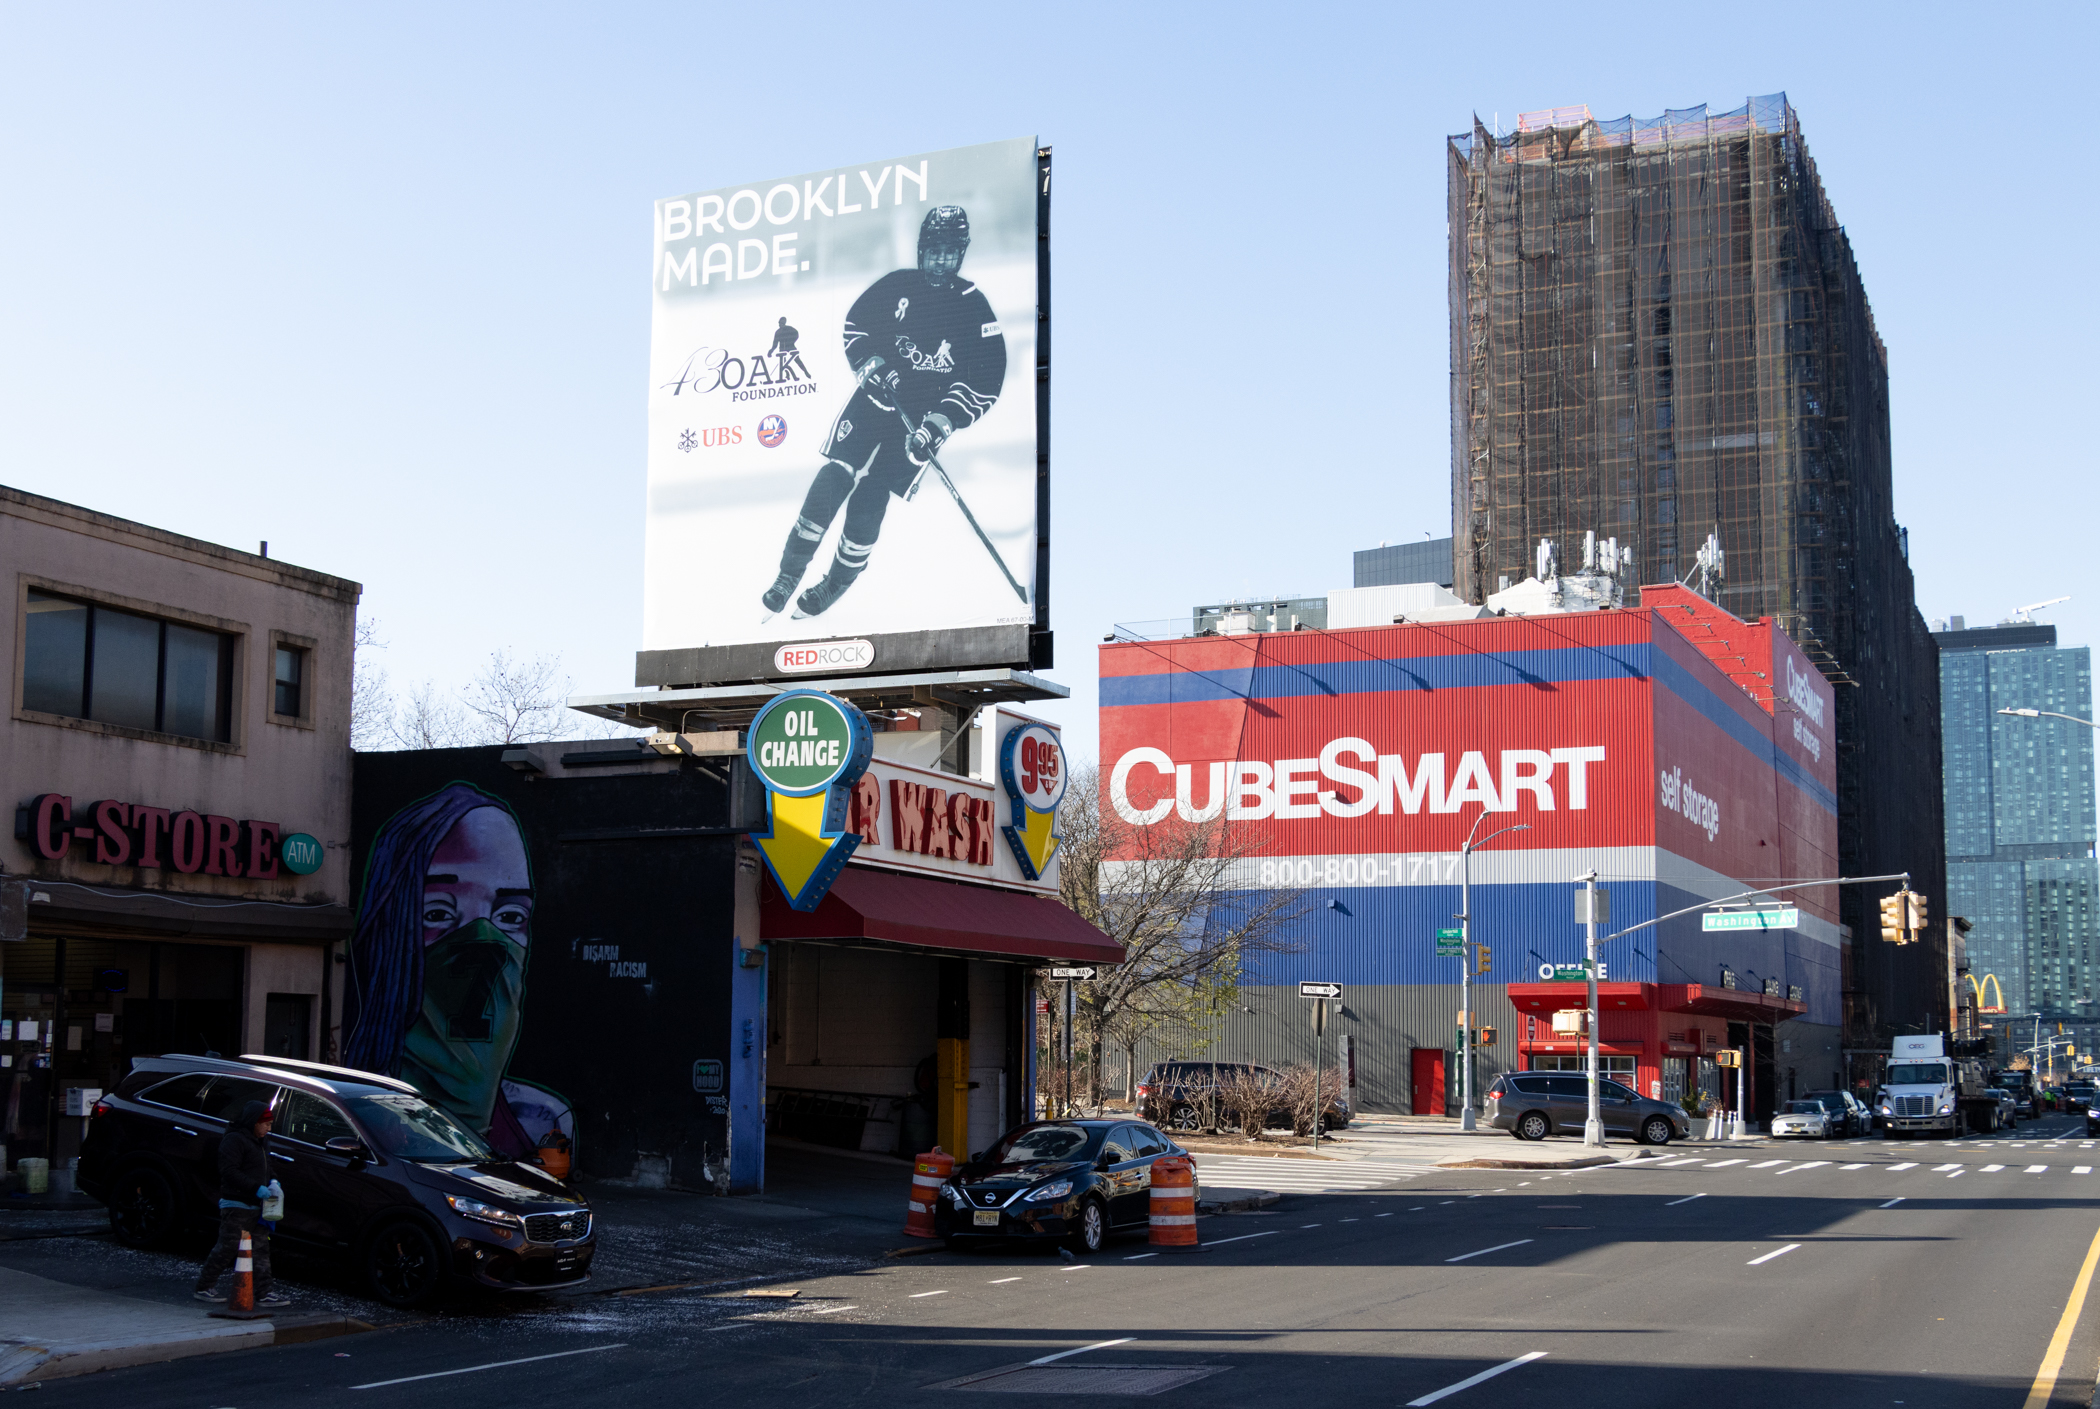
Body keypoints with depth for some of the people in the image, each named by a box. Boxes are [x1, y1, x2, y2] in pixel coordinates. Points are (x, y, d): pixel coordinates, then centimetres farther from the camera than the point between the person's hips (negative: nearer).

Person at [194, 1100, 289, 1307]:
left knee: (261, 1248, 6)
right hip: (236, 1206, -9)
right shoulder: (234, 1140, -13)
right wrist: (256, 1188, -24)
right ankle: (204, 1287, 10)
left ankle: (263, 1294, 7)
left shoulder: (261, 1141, 17)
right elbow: (229, 1171, -21)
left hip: (255, 1205, 9)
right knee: (228, 1247, -4)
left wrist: (271, 1183, 8)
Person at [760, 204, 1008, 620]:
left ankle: (836, 584, 11)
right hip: (875, 396, 2)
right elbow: (855, 323, 11)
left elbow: (987, 382, -10)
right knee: (832, 479, -10)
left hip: (920, 417, -2)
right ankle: (790, 572, 0)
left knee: (871, 496, -8)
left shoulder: (975, 309, -6)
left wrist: (942, 422, -19)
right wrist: (869, 363, -8)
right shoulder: (897, 286, 2)